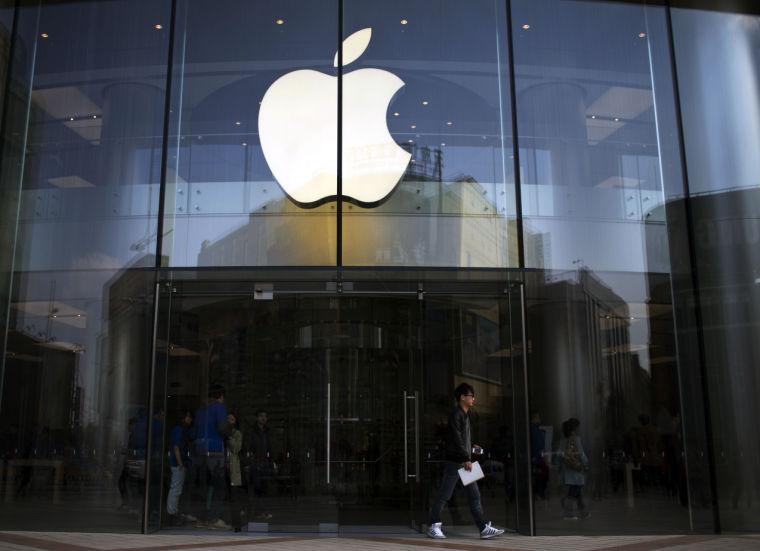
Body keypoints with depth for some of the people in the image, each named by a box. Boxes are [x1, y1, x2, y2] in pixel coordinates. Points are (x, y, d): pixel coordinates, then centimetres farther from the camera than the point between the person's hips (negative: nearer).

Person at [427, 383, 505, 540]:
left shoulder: (465, 415, 17)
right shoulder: (456, 414, -11)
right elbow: (457, 438, -20)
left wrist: (471, 448, 16)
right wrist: (466, 459, -24)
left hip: (465, 462, 9)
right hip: (455, 461, -9)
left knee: (474, 495, 6)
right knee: (444, 495, -1)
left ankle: (484, 528, 6)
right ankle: (434, 527, 8)